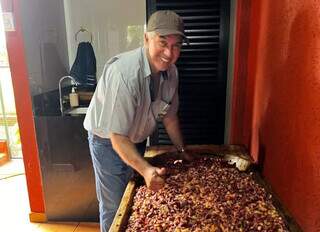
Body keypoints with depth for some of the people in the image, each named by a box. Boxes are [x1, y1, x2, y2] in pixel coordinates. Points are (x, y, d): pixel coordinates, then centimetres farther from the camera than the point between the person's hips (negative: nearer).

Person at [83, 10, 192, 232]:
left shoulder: (170, 72, -13)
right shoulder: (124, 74, -35)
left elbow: (169, 115, 1)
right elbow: (117, 136, -34)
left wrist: (183, 150, 5)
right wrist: (146, 170, -44)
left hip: (138, 139, 7)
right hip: (108, 141, -6)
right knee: (115, 206, 5)